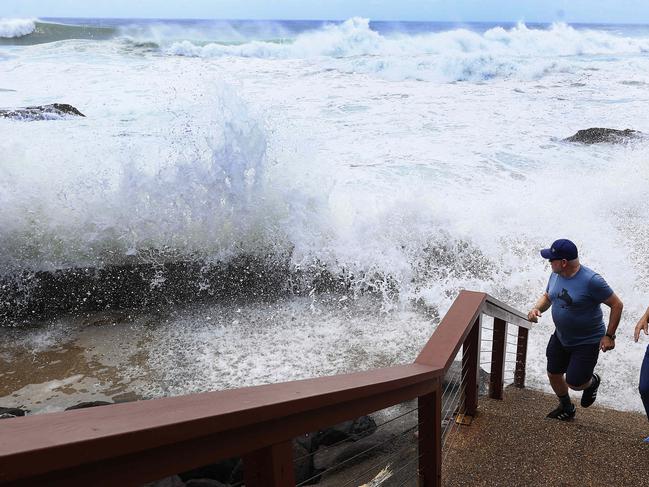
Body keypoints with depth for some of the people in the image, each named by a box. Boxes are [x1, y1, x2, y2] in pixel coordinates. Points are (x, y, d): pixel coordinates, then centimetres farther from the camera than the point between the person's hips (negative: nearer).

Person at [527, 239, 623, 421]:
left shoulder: (591, 280, -28)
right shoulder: (555, 275, -6)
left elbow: (617, 305, -19)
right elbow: (547, 296, 10)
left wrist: (609, 336, -18)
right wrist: (537, 308, -12)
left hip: (587, 342, -7)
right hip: (560, 337, 7)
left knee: (574, 383, -4)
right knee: (553, 375, 15)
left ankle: (592, 381, 33)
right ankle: (566, 408, 43)